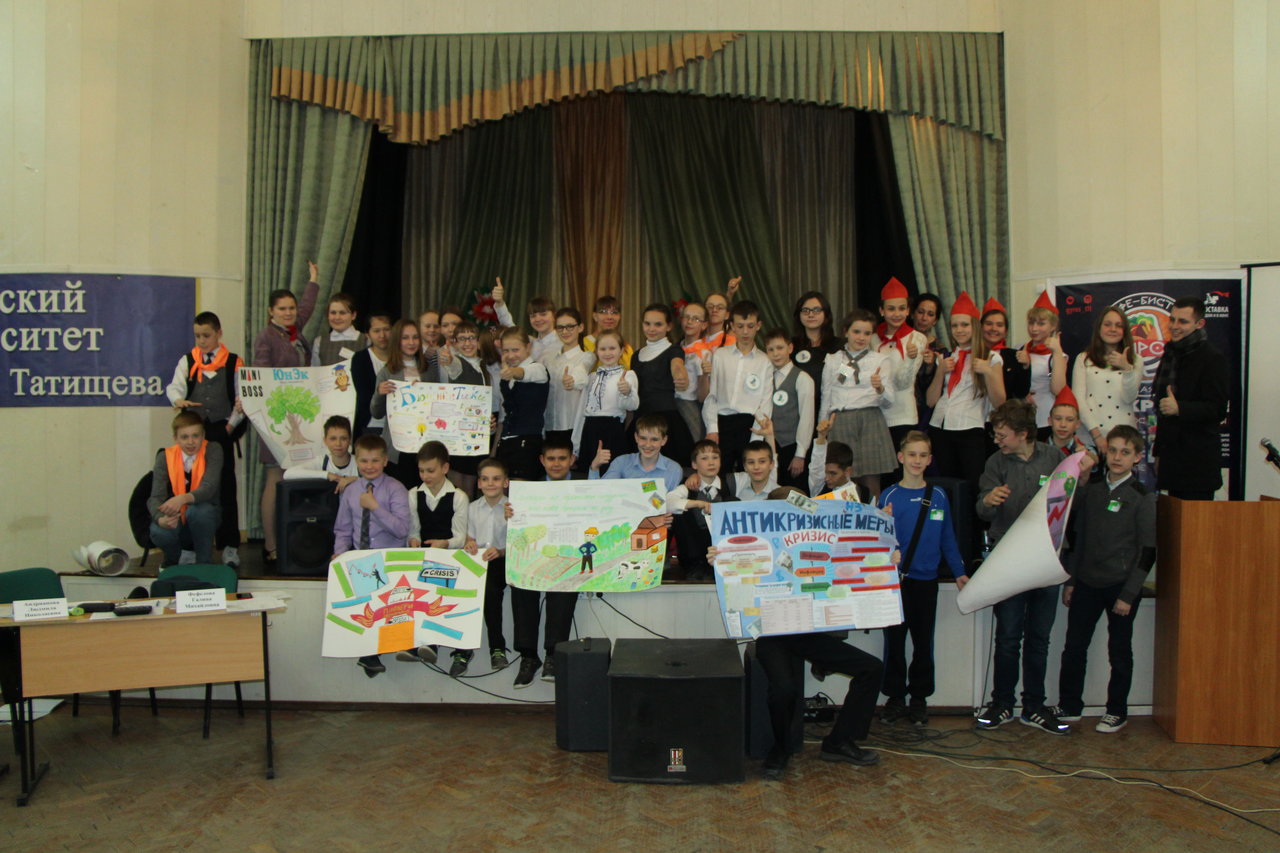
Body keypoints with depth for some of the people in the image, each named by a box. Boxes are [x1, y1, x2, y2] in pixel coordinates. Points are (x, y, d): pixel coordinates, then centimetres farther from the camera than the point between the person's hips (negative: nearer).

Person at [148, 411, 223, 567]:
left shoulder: (213, 450, -11)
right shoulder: (165, 457, -7)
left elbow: (209, 487, -24)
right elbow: (155, 497, -17)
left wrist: (183, 499, -45)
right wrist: (161, 519, -40)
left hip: (204, 519, -1)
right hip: (175, 519, 2)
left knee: (198, 510, -35)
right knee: (159, 532, -31)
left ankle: (204, 562, -11)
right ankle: (173, 560, 7)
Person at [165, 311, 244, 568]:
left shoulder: (234, 363, 5)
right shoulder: (187, 361, 10)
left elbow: (242, 398, 4)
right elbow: (175, 387, 0)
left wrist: (232, 424, -6)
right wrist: (179, 400, -21)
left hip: (221, 431, -2)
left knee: (225, 487, -1)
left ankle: (229, 546, 5)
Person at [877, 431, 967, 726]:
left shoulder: (938, 496, 4)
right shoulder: (889, 496, -2)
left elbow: (948, 538, 8)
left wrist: (959, 572, 7)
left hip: (926, 579, 2)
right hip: (895, 579, -1)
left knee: (923, 641, 10)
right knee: (894, 640, 6)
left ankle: (919, 698, 21)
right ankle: (895, 698, 18)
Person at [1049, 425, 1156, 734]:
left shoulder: (1143, 497, -7)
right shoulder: (1090, 489, 5)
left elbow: (1147, 552, -7)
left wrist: (1128, 595, -11)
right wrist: (1070, 580, 8)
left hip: (1120, 586, -4)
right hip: (1087, 583, 4)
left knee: (1119, 652, 8)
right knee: (1074, 647, 8)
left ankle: (1117, 711, 23)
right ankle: (1069, 706, 21)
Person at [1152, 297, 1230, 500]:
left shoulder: (1212, 358, -9)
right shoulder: (1171, 355, 16)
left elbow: (1217, 409, -15)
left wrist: (1179, 408, -31)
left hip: (1198, 461, -7)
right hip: (1171, 456, 7)